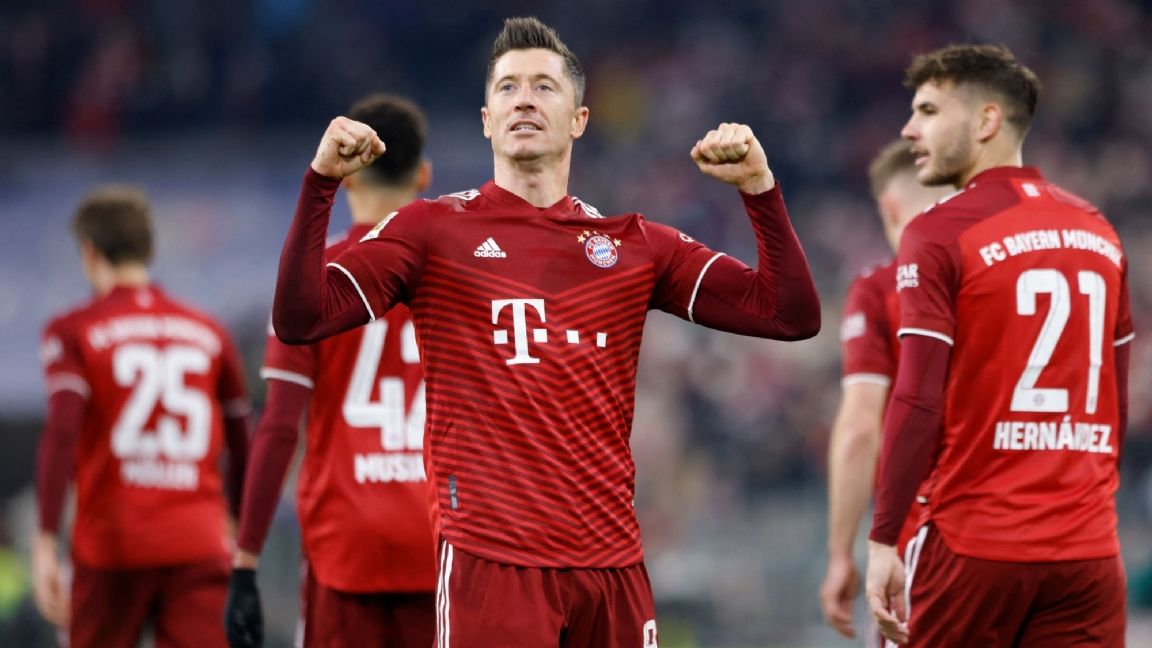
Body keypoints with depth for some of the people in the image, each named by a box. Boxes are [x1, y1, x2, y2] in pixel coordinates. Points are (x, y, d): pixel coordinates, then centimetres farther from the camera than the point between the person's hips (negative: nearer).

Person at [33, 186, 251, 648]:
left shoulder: (72, 332, 2)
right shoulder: (208, 333, 13)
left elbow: (60, 435, -13)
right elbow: (241, 450, 14)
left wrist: (45, 543, -18)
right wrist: (243, 539, 27)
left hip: (112, 543, -2)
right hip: (200, 547, 2)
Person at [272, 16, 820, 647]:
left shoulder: (633, 244, 13)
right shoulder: (432, 229, 5)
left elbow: (791, 316, 8)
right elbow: (300, 320, -4)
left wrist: (759, 187, -2)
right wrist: (320, 185, -13)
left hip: (613, 564, 3)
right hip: (491, 562, -3)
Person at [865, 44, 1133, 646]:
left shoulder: (940, 234, -6)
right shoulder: (1097, 231, 11)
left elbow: (917, 404, -12)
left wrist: (883, 540, -9)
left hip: (974, 547, -4)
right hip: (1088, 550, 5)